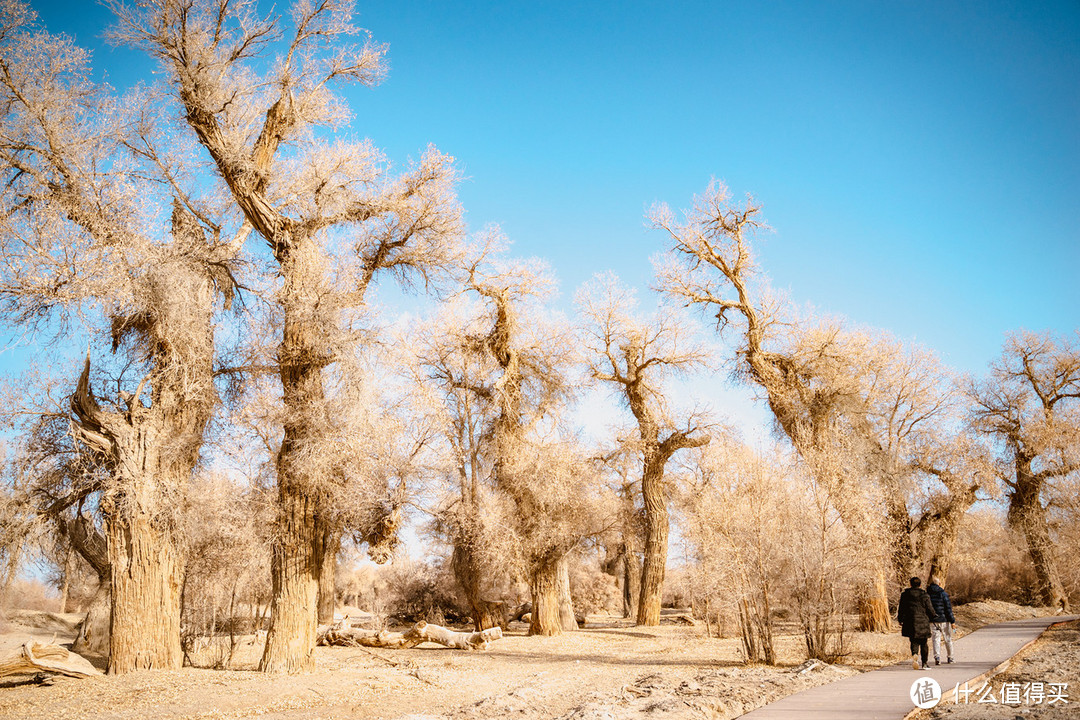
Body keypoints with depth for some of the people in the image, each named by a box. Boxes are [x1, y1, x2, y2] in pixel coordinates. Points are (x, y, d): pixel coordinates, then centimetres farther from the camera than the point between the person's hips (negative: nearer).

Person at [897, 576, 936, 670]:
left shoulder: (905, 595, 3)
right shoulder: (924, 595, -3)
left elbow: (901, 609, 6)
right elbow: (930, 610, -1)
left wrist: (900, 621, 16)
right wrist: (932, 616, 21)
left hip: (910, 622, 1)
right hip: (923, 623, -1)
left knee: (914, 641, 4)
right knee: (923, 643, 11)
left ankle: (914, 654, -26)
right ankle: (924, 664, 13)